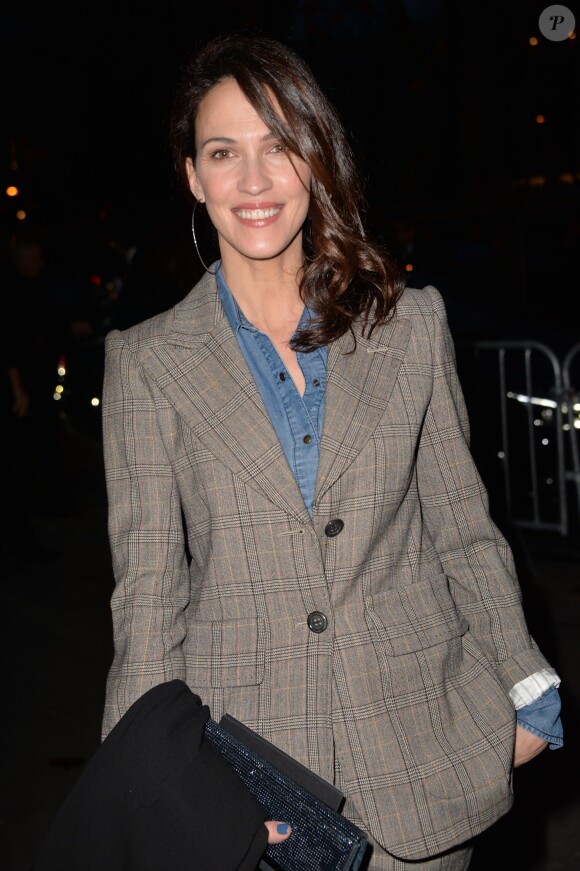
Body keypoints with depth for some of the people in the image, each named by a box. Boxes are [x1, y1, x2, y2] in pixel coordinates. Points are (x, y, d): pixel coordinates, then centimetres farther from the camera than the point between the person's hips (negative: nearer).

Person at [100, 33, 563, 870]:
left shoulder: (411, 324, 2)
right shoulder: (148, 362, -1)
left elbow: (462, 527, 8)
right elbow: (149, 587, 0)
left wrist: (527, 689, 8)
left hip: (421, 747, 1)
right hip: (246, 764, -1)